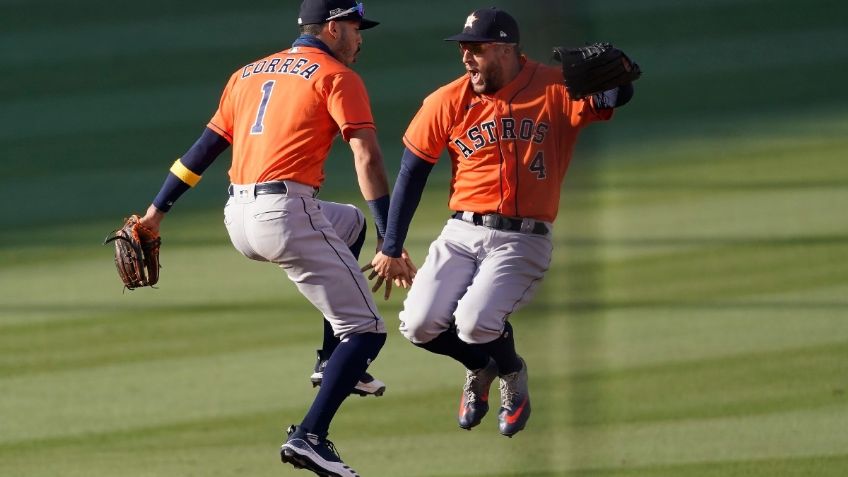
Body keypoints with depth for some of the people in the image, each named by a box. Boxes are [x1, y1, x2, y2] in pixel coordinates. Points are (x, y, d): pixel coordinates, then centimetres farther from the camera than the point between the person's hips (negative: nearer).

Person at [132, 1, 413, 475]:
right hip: (287, 214, -8)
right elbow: (367, 158, -10)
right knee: (366, 331, -3)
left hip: (239, 221, 8)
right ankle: (310, 436, -22)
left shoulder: (249, 74, 21)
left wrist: (157, 211, 24)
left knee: (350, 221, 35)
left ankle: (333, 364, 28)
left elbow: (206, 147, 21)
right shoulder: (337, 77, 1)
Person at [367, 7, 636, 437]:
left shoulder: (556, 91, -6)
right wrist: (391, 248, 7)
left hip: (521, 241, -3)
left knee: (475, 323, -25)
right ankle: (479, 368, 21)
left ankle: (512, 375, 12)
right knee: (419, 326, -13)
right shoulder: (448, 102, 0)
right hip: (462, 235, 3)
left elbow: (618, 95, -17)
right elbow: (412, 172, 7)